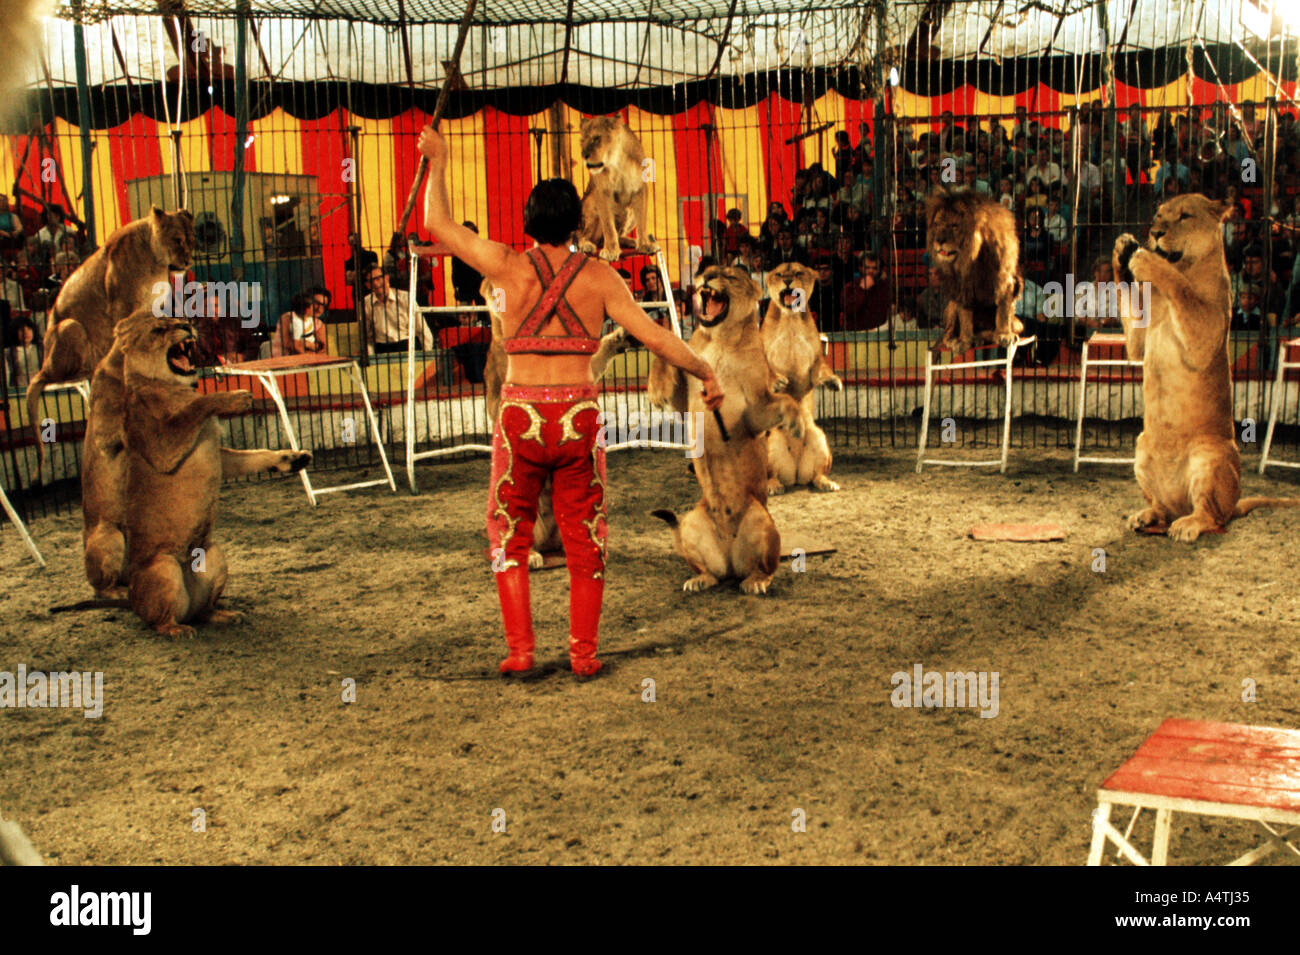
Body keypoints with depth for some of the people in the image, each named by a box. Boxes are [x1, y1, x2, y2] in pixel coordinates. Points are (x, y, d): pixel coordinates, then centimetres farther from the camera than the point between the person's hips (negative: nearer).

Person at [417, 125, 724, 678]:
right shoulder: (599, 276, -2)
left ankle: (519, 649, 11)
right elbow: (655, 337, -3)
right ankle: (583, 653, 14)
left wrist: (437, 162, 20)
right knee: (584, 539, 13)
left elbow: (438, 224, 7)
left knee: (509, 536, 15)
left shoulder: (509, 267, -3)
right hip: (579, 417, 1)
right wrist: (704, 371, 10)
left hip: (521, 416, -1)